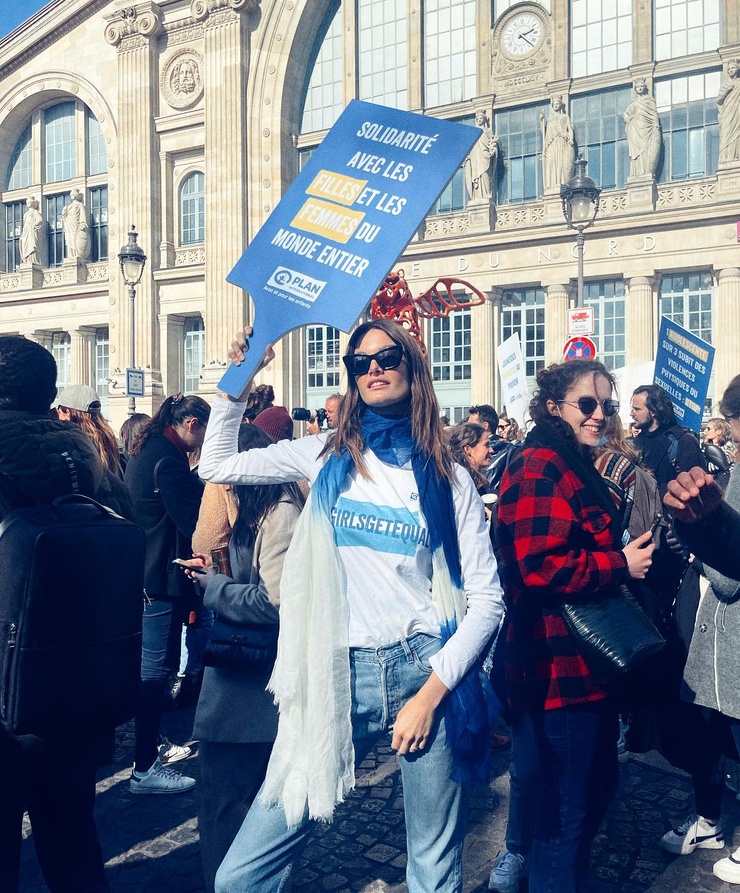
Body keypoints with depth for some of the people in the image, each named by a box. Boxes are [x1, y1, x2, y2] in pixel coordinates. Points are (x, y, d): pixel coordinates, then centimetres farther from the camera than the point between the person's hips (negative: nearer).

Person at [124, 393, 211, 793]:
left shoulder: (146, 451, 13)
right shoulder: (168, 460, -19)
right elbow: (194, 519, -19)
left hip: (145, 574, 11)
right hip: (160, 578, -11)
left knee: (154, 665, 20)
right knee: (155, 670, -3)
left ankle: (152, 743, 33)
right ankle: (144, 768, 5)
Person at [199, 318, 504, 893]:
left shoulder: (448, 478, 4)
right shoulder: (326, 455, 8)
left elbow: (487, 599, 1)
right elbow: (217, 466, 12)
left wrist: (431, 692, -8)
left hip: (425, 672, 0)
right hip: (338, 674, 1)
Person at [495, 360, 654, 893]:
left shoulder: (577, 468, 16)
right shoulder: (539, 469, -18)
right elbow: (543, 568, -29)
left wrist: (635, 554, 13)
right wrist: (621, 565, -18)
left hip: (589, 663, 11)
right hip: (561, 667, -11)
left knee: (597, 786, 24)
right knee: (565, 807, 4)